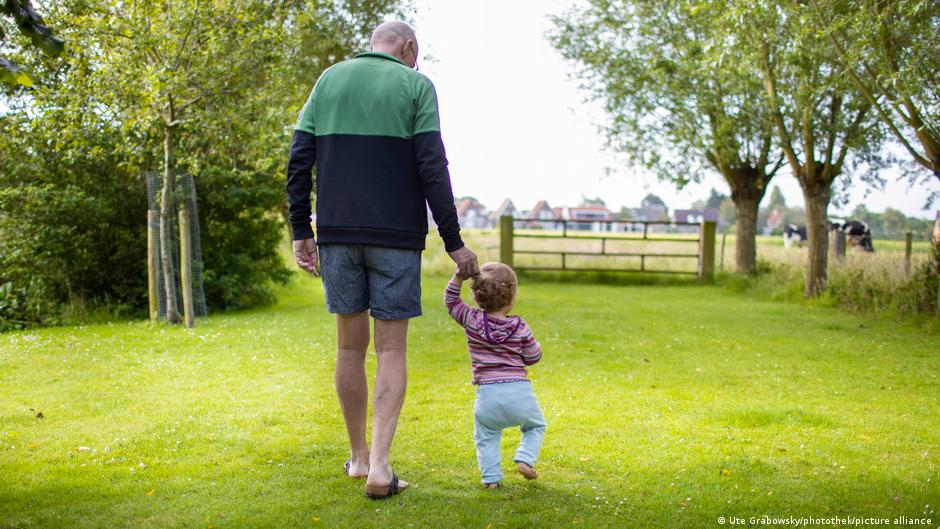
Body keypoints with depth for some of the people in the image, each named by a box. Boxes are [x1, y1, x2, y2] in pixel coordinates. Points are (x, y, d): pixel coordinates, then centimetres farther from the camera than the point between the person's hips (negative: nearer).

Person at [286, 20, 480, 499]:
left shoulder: (330, 79, 11)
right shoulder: (415, 85, 0)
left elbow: (299, 160, 5)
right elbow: (432, 168, -8)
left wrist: (301, 231, 8)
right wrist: (453, 241, -5)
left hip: (337, 234, 3)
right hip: (395, 235, -3)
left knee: (350, 346, 13)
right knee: (391, 351, 3)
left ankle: (358, 456, 24)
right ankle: (378, 466, -5)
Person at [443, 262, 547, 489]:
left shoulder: (471, 320, -2)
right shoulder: (520, 327, -3)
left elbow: (450, 300, 11)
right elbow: (533, 357, 5)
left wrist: (459, 276, -2)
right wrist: (531, 340, 23)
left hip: (488, 394, 0)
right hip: (520, 393, 0)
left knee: (486, 436, 18)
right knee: (535, 426, 24)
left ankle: (491, 476, 5)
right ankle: (525, 459, 3)